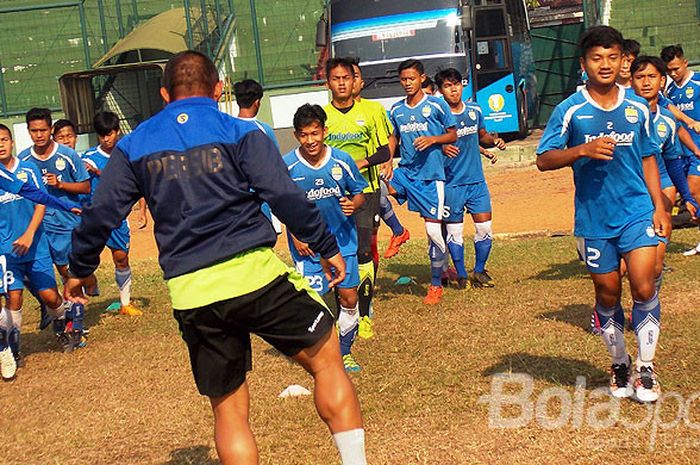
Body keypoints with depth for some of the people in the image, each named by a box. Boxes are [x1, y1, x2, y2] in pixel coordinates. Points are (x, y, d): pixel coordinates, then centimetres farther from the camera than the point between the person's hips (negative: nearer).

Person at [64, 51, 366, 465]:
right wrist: (327, 247, 4)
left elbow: (101, 215, 12)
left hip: (190, 292, 3)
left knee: (228, 407, 13)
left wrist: (80, 269, 26)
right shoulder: (240, 132, 3)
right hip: (254, 274, -3)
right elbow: (286, 197, -5)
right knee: (327, 360, 12)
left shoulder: (133, 146, 12)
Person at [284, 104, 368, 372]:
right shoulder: (287, 166, -12)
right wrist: (295, 235, -6)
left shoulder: (342, 160, -8)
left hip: (342, 241, 2)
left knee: (349, 299, 4)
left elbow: (359, 193, 5)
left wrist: (353, 204, -17)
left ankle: (344, 352, 25)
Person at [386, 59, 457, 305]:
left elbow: (453, 135, 2)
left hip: (430, 174, -4)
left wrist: (432, 139, -17)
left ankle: (436, 284, 14)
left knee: (433, 229, -3)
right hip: (405, 171, 4)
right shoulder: (396, 110, 9)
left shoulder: (436, 105, -2)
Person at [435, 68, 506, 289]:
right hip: (451, 183, -4)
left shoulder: (475, 110, 6)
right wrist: (442, 149, -30)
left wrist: (494, 141, 1)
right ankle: (461, 275, 15)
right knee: (454, 230, 2)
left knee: (485, 226, 3)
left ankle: (479, 271, 19)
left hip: (477, 179, 4)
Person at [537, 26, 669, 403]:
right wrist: (583, 150, -20)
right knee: (608, 293, 10)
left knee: (643, 287, -13)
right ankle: (619, 363, 30)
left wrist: (659, 206, 8)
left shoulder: (638, 109, 5)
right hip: (594, 219, -1)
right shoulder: (570, 110, -4)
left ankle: (646, 367, 3)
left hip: (638, 212, 1)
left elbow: (647, 158, 15)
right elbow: (544, 160, -4)